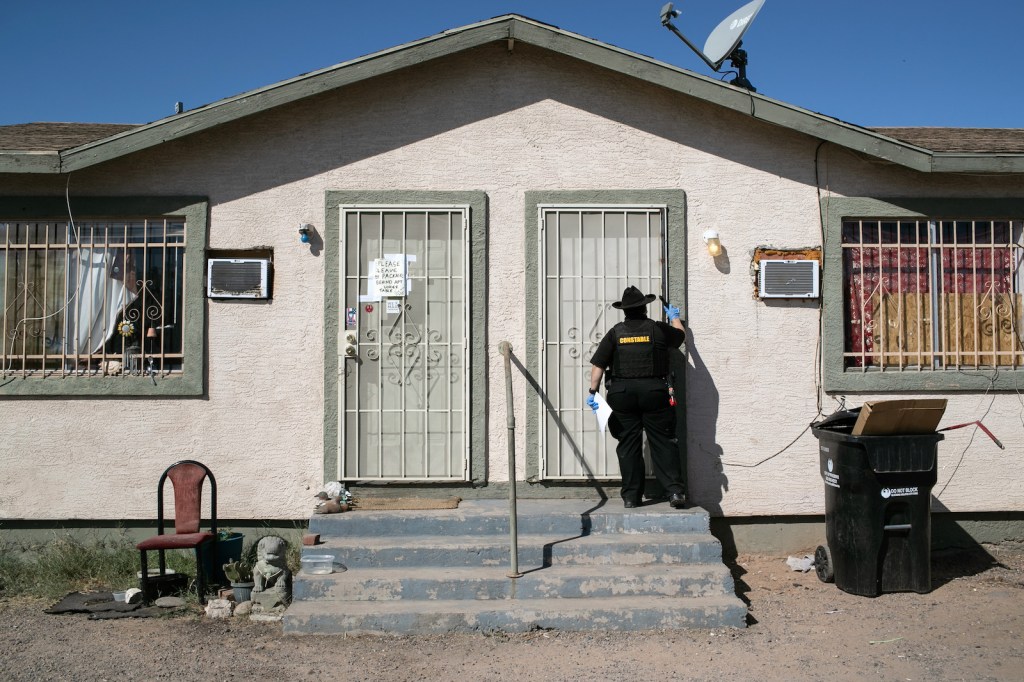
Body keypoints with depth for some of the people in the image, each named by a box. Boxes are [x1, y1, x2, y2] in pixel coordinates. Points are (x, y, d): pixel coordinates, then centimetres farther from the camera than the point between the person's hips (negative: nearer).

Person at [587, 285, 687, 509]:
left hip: (622, 393, 1)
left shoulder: (615, 332, 3)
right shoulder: (658, 329, 2)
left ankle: (631, 497, 9)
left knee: (629, 446, 6)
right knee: (663, 442, 4)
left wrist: (593, 391, 6)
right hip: (654, 392, -1)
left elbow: (598, 365, 0)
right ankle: (675, 491, -2)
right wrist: (674, 317, 41)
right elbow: (681, 335, 23)